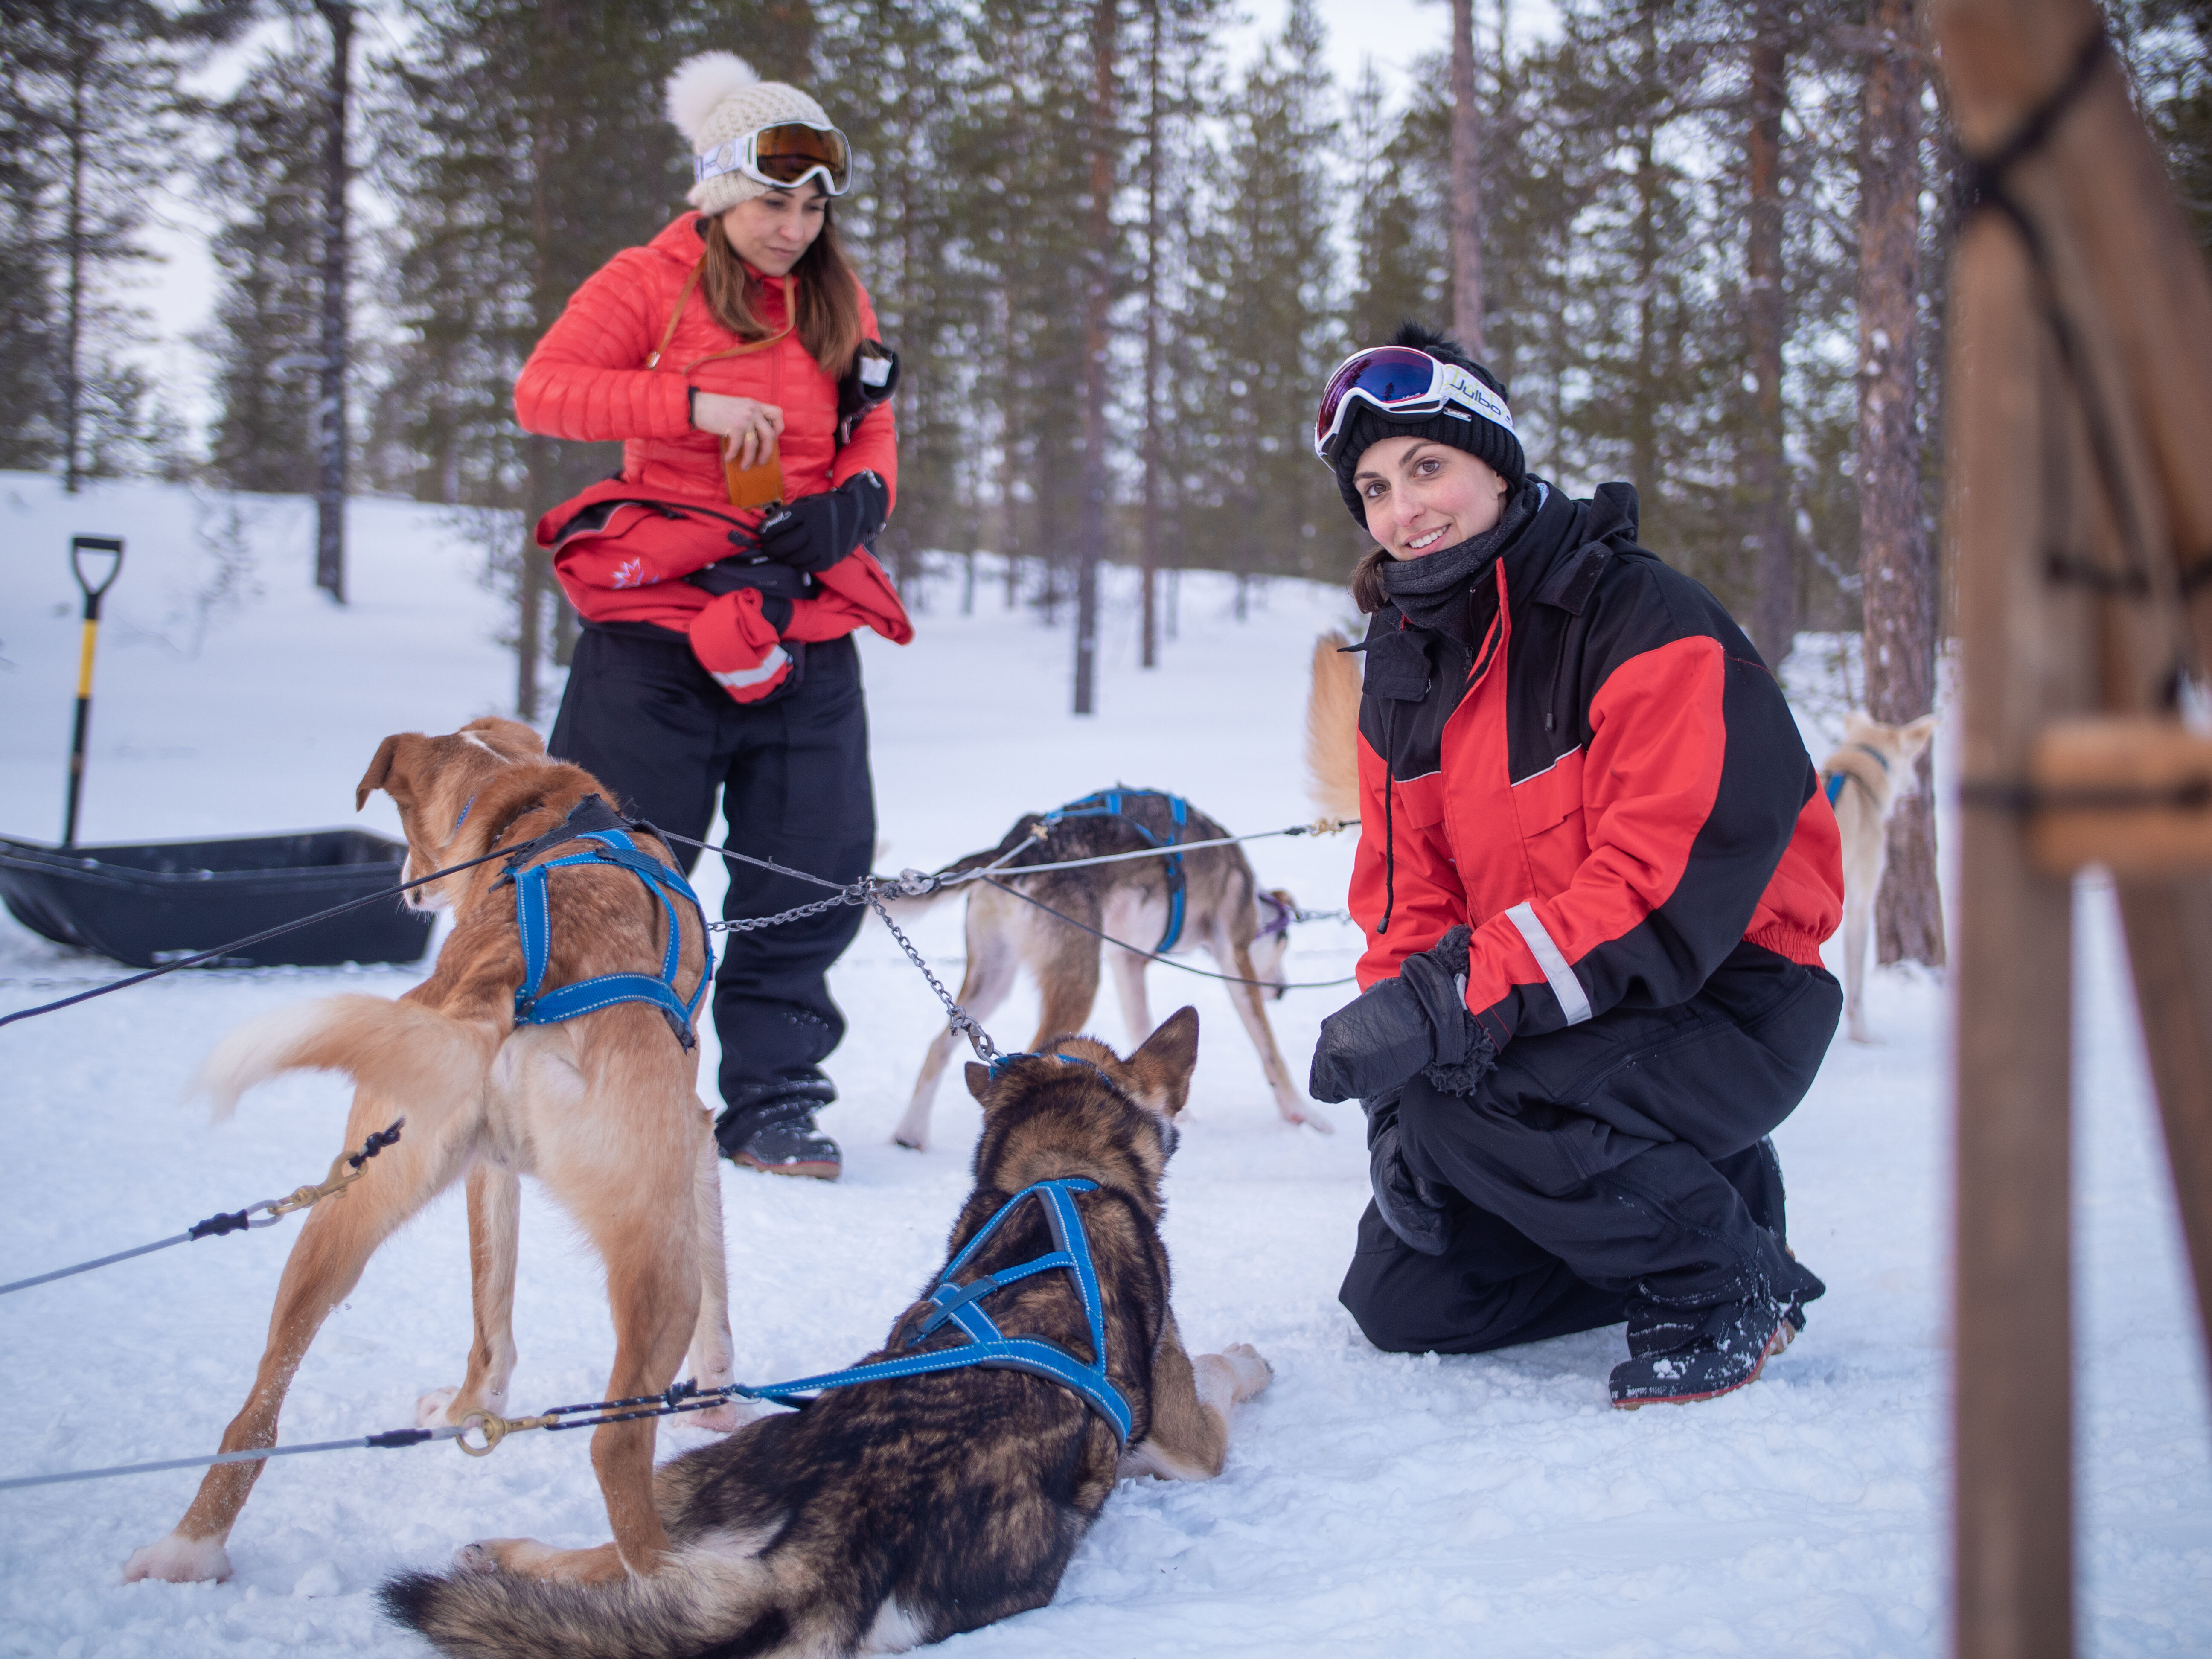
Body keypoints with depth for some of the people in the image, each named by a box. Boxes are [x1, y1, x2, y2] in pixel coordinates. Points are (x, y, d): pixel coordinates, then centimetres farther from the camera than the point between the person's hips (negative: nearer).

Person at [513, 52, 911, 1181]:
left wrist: (853, 503, -10)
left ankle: (772, 1099, 14)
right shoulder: (652, 283, 0)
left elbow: (874, 437, 14)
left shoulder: (840, 304, 14)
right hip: (660, 624, -4)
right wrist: (692, 402, -25)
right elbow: (540, 392, -12)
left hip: (805, 618, 4)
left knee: (814, 870, 1)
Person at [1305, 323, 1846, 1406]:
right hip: (1560, 1023, 8)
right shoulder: (1404, 663, 5)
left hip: (1726, 1003, -7)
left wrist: (1452, 998, -35)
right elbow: (1405, 894, 4)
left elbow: (1670, 884, -28)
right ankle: (1702, 1202, 19)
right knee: (1400, 1300, 2)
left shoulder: (1640, 618, -19)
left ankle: (1730, 1284, -8)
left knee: (1467, 1091, -33)